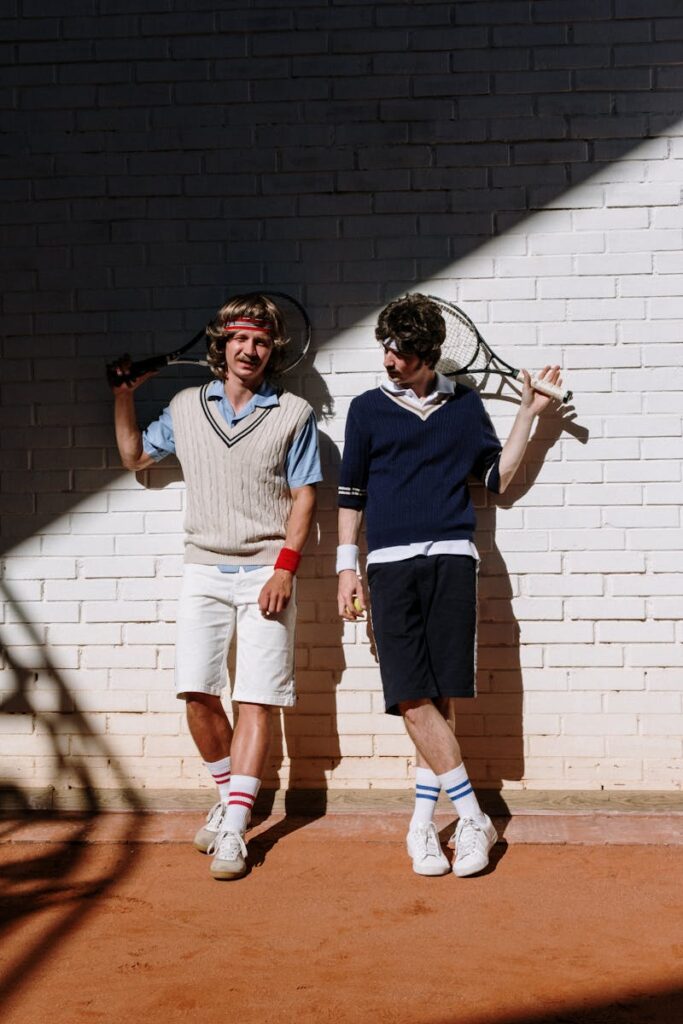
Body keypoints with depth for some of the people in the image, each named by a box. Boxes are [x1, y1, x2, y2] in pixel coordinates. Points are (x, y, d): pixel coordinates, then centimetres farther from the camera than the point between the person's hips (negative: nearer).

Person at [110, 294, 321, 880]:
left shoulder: (294, 413, 3)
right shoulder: (186, 408, 11)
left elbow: (304, 496, 0)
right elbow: (134, 456, 25)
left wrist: (285, 566, -10)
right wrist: (124, 395, 15)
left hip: (266, 573, -3)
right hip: (203, 570, 3)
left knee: (256, 701, -6)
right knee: (197, 693, -3)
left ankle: (234, 830, -2)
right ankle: (229, 795, 20)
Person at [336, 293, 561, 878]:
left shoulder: (465, 404, 14)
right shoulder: (368, 408, 11)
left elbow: (499, 477, 16)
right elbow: (351, 494, 13)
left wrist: (529, 413, 12)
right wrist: (347, 568, 7)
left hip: (451, 560, 0)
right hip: (390, 565, 0)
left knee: (440, 698, -4)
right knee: (413, 699, -9)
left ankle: (423, 825, 9)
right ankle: (473, 819, 1)